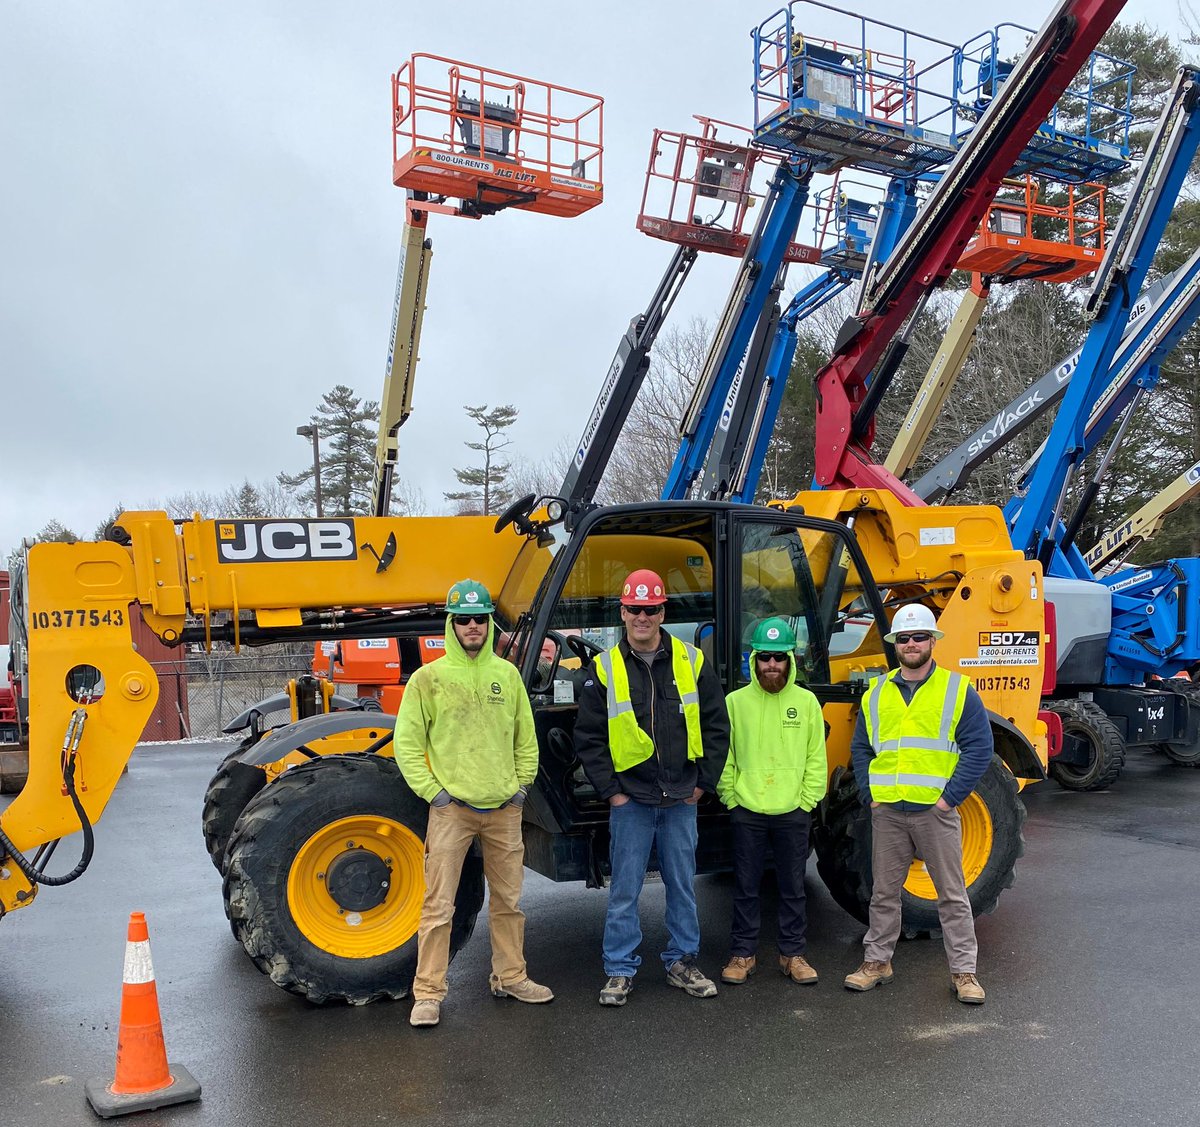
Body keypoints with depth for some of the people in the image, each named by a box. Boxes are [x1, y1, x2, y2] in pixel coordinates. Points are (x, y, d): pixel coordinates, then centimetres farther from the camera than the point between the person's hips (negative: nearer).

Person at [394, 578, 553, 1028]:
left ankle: (510, 977, 30)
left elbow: (526, 737, 15)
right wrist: (431, 790, -8)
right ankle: (428, 994, 10)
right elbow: (407, 742, -2)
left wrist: (522, 783, 8)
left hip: (504, 808, 4)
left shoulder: (507, 674, 7)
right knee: (438, 906, -1)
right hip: (452, 808, -4)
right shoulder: (428, 678, -4)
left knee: (508, 900, 15)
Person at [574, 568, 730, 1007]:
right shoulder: (604, 669, -3)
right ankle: (620, 970, 16)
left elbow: (716, 727, 7)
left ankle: (682, 962, 26)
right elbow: (588, 738, 0)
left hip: (681, 801, 2)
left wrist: (704, 782, 3)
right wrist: (610, 790, -3)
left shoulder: (692, 662, 1)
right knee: (625, 889, 4)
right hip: (630, 801, -2)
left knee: (683, 884, 12)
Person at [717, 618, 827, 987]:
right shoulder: (735, 701, 0)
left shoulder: (806, 701, 2)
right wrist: (730, 798, -2)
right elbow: (723, 755, 2)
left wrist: (806, 801, -1)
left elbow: (816, 758, 4)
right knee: (745, 887, 9)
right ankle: (742, 953, 21)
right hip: (747, 812, 0)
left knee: (792, 888, 11)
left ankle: (792, 953, 24)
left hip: (793, 812, 1)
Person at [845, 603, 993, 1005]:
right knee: (884, 892, 12)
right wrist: (870, 795, 3)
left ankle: (963, 970, 15)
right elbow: (860, 748, 15)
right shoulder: (876, 693, 9)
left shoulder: (958, 690, -1)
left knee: (952, 894, 5)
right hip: (887, 812, 3)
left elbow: (979, 748, -5)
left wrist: (949, 798, -11)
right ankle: (877, 960, 24)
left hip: (936, 811, -3)